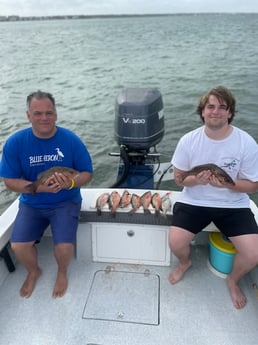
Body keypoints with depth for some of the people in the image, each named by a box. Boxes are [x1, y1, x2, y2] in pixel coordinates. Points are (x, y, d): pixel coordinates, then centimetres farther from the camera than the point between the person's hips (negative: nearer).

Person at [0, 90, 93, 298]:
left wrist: (70, 183, -28)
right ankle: (33, 271, 22)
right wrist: (38, 188, -24)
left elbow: (87, 173, -6)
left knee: (64, 246, -20)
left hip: (66, 202, -1)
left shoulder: (71, 139, -13)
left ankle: (62, 273, 19)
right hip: (31, 204, 2)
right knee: (18, 246, -15)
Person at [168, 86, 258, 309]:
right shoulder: (188, 140, -8)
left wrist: (226, 184, -25)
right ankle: (185, 263, 23)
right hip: (194, 201, 1)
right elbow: (178, 177, 0)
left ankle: (233, 281, 22)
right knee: (175, 242, -18)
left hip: (234, 205, 0)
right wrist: (195, 180, -23)